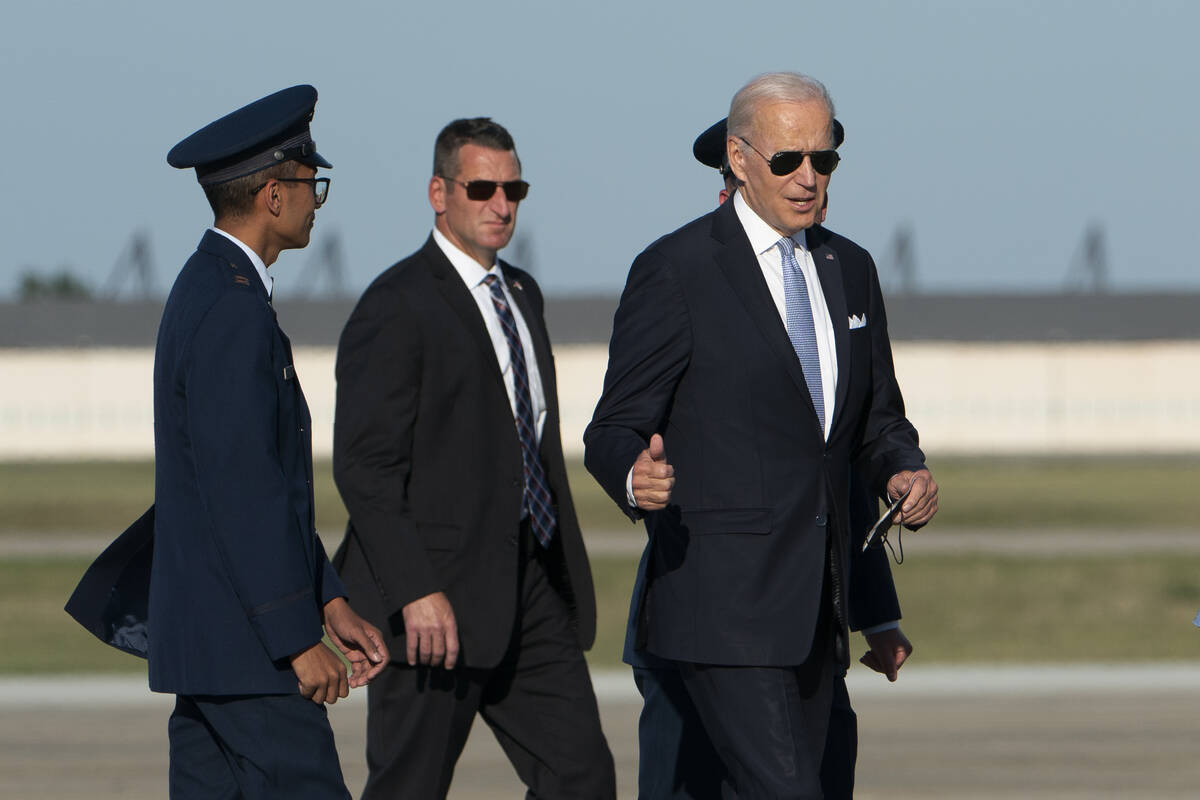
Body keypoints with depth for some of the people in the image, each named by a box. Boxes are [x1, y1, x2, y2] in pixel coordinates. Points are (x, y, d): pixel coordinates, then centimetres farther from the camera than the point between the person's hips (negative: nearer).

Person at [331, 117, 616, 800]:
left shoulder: (522, 294, 18)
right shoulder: (396, 306, -10)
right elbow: (366, 465, -16)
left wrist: (562, 575, 18)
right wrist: (415, 593, -23)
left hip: (531, 590, 8)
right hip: (440, 602, -8)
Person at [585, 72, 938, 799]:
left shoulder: (848, 270, 14)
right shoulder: (676, 271, -7)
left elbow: (879, 424, 22)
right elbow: (614, 431, -6)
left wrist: (906, 474, -1)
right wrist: (636, 479, -30)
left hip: (816, 610, 7)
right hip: (724, 603, -7)